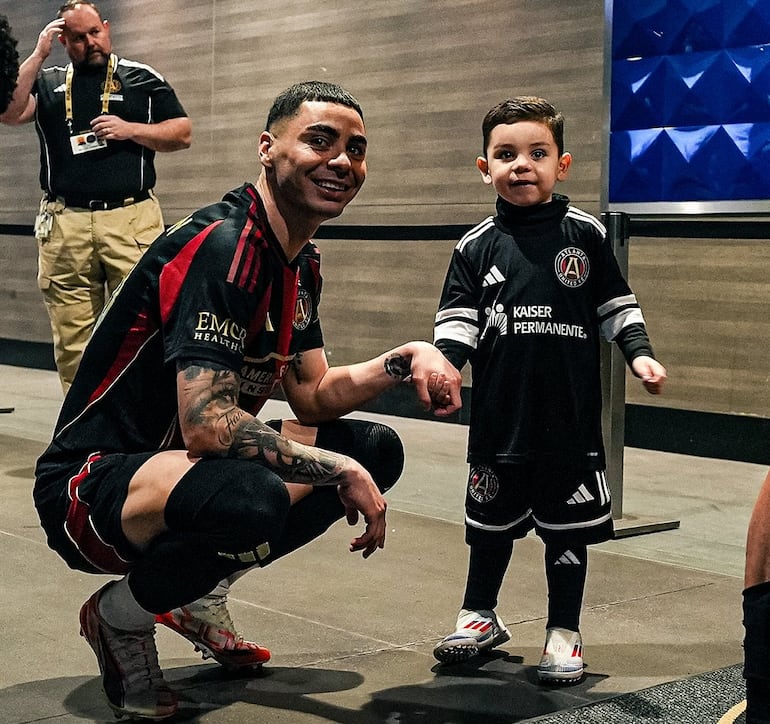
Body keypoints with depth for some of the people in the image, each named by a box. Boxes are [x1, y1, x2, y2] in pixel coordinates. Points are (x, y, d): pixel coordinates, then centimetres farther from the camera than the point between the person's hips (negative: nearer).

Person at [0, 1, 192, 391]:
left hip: (132, 219, -2)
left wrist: (130, 129, -6)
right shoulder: (47, 81, 16)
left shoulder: (142, 78, 12)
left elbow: (182, 133, 8)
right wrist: (38, 54, -1)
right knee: (71, 340, 3)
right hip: (64, 224, 2)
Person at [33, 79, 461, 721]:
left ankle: (198, 595, 13)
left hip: (184, 463, 10)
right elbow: (205, 423, -31)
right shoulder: (221, 247, -23)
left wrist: (406, 359, -8)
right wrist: (342, 472, -24)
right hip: (92, 486, -10)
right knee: (251, 499, -40)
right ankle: (121, 615, -5)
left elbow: (313, 397, 9)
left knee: (377, 449, 6)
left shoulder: (300, 264, 7)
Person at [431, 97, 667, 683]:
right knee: (492, 523, 15)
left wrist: (639, 353, -6)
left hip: (570, 419, -1)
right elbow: (457, 317, 2)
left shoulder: (585, 235, 2)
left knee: (567, 529, 8)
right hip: (500, 419, 1)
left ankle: (564, 632, 23)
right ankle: (480, 616, 35)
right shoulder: (476, 247, 4)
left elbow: (616, 305, 6)